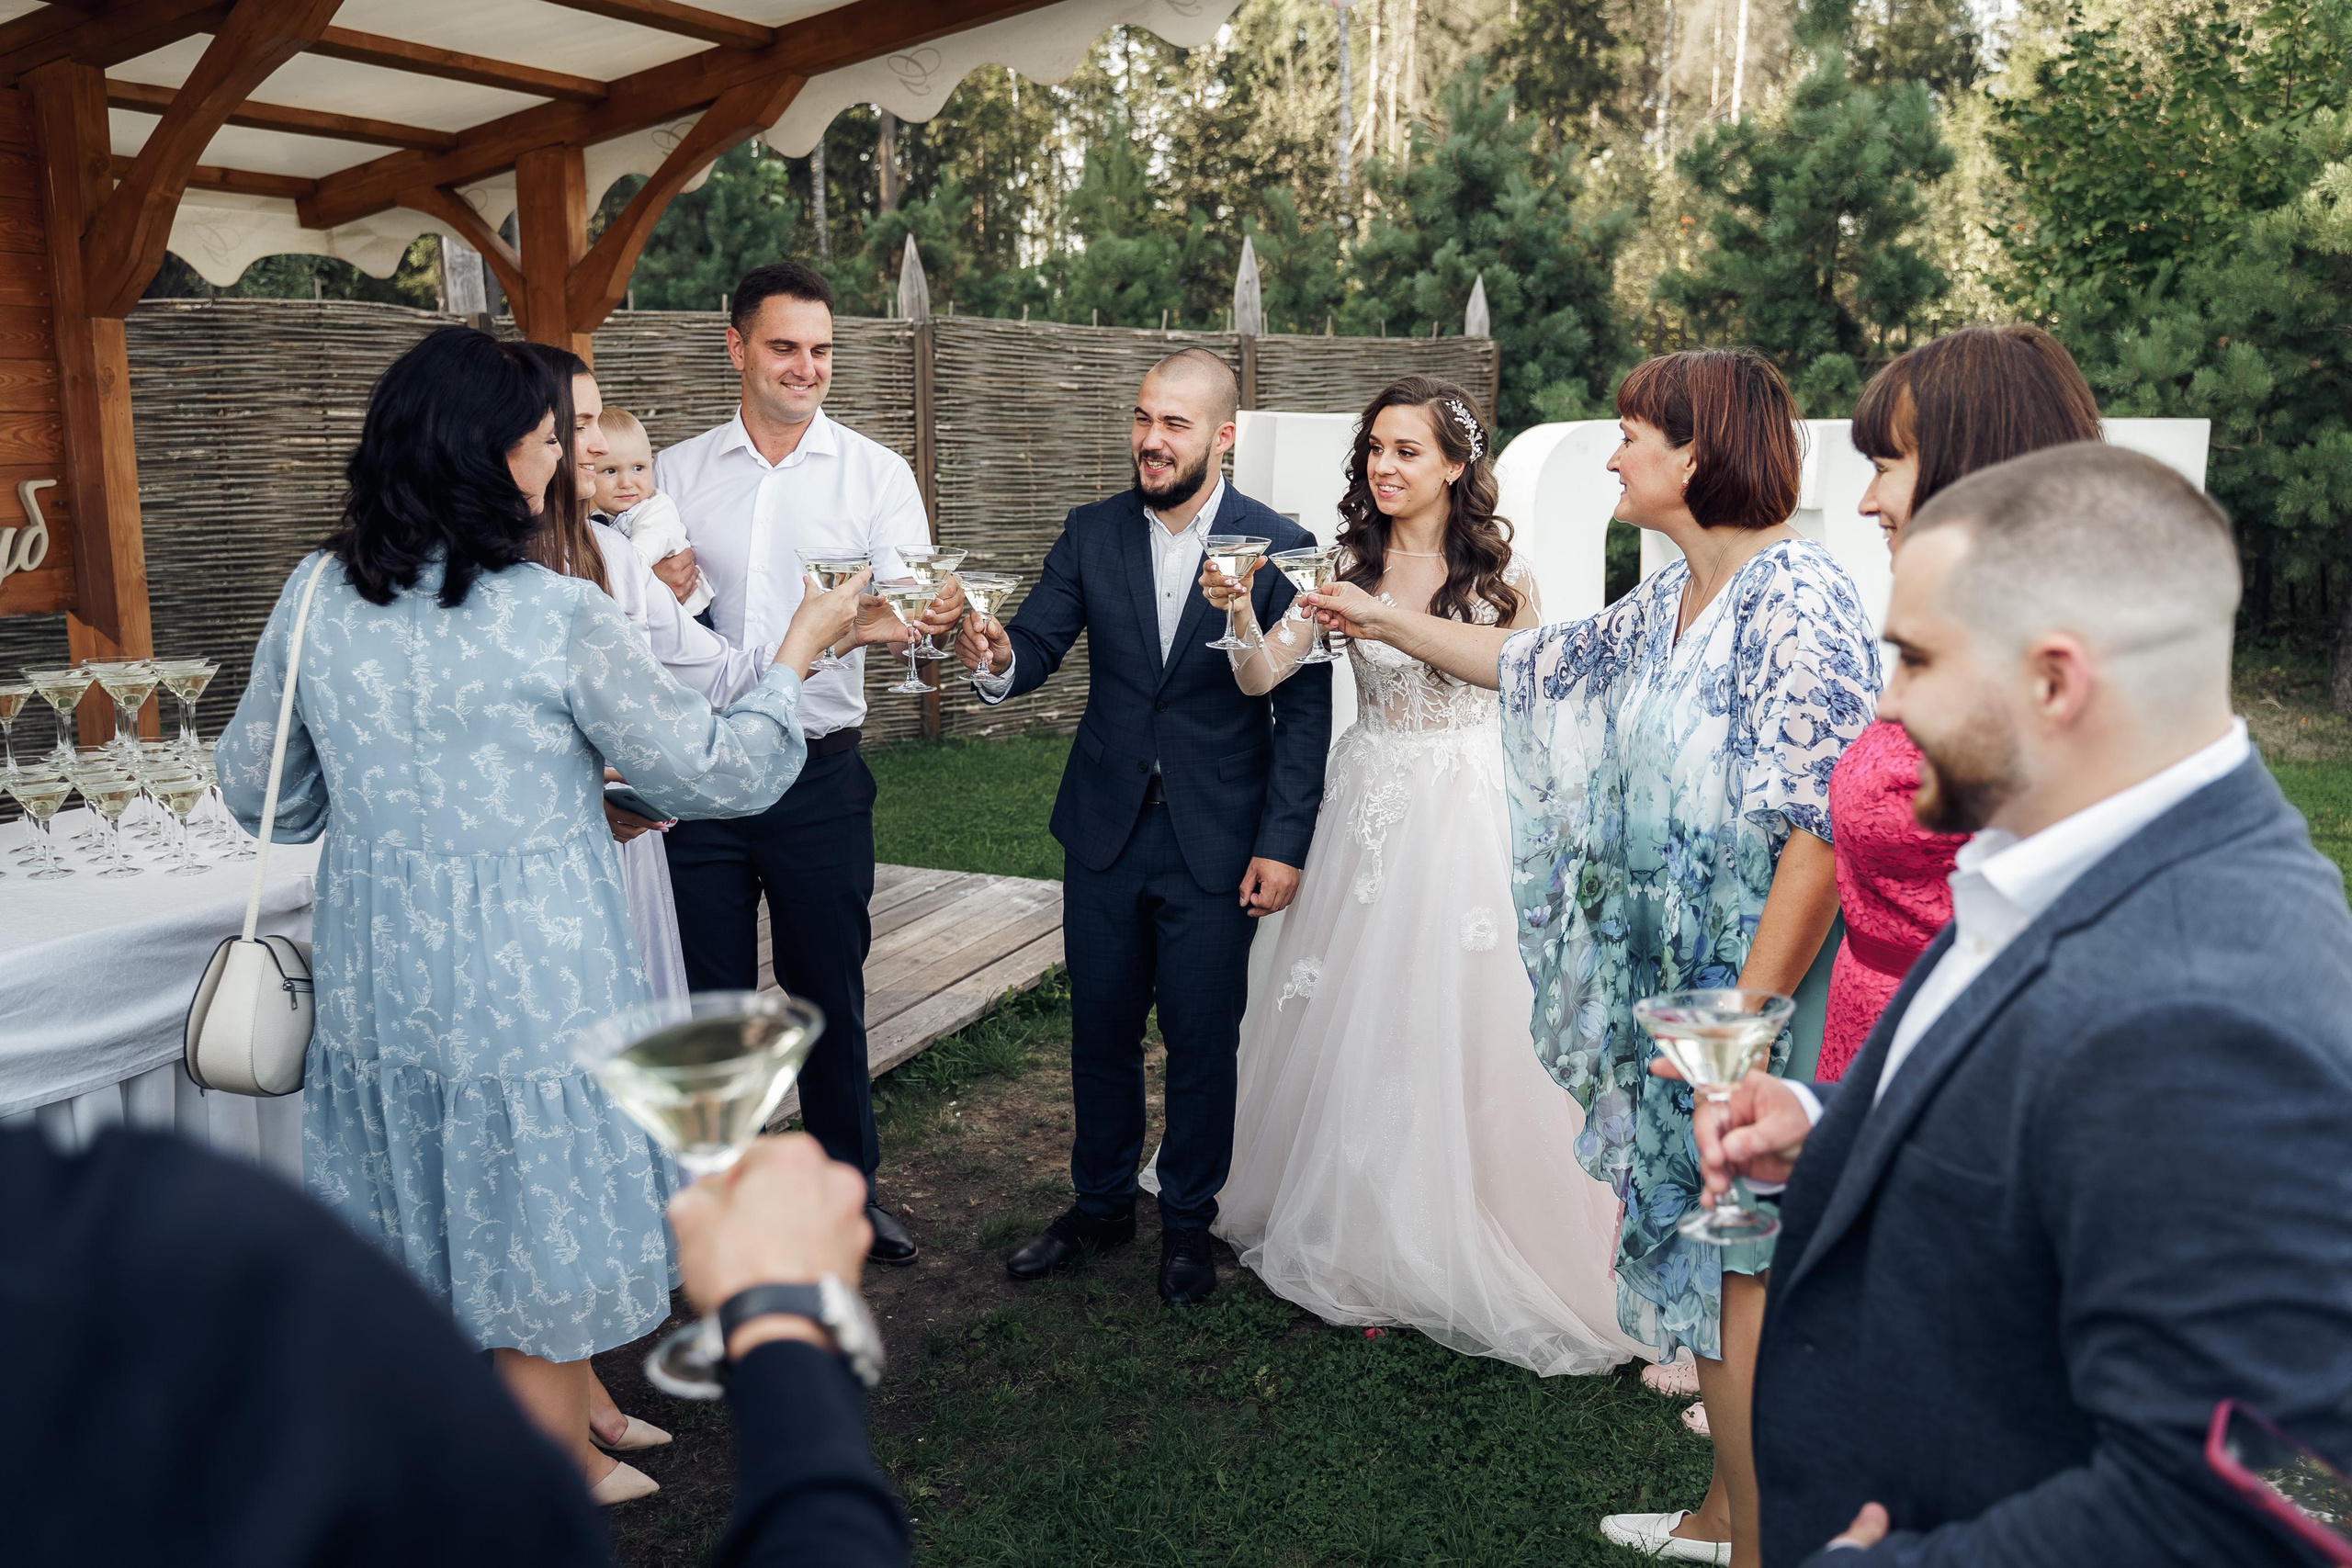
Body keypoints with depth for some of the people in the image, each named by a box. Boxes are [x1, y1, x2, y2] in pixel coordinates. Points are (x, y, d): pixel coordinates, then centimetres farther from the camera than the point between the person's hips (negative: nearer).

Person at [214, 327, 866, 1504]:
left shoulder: (315, 598, -3)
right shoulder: (556, 618, -18)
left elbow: (257, 790, 8)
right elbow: (715, 772, -11)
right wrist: (801, 647, 2)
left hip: (376, 969, 6)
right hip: (527, 975, -5)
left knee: (413, 1240, 22)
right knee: (537, 1243, 12)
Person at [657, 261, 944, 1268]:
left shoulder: (875, 474, 1)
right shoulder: (674, 475, 7)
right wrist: (663, 597, -13)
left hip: (821, 777, -1)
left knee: (830, 992, 9)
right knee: (710, 995, 11)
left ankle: (845, 1185, 27)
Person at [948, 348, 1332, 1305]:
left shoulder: (1280, 546, -7)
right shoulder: (1091, 535, 2)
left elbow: (1305, 709, -7)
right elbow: (1036, 646, -4)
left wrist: (1283, 844, -12)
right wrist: (994, 656, -29)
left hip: (1218, 844, -3)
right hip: (1105, 830, 3)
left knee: (1202, 1039, 9)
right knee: (1100, 1030, 15)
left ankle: (1188, 1220, 30)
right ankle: (1100, 1205, 35)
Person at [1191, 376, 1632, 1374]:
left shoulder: (1501, 574, -4)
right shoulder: (1344, 564, 0)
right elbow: (1261, 676, -8)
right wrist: (1239, 611, -25)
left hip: (1470, 806, -2)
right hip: (1369, 802, 2)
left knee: (1465, 1019, 2)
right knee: (1357, 1018, 9)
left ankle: (1467, 1246, 21)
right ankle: (1363, 1231, 29)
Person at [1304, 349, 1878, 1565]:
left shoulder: (1799, 605, -18)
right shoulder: (1670, 605, 10)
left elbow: (1822, 830, -23)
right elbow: (1544, 665, 24)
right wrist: (1386, 622, 29)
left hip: (1755, 1005, -9)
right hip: (1673, 993, 9)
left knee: (1734, 1275, 2)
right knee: (1700, 1256, 18)